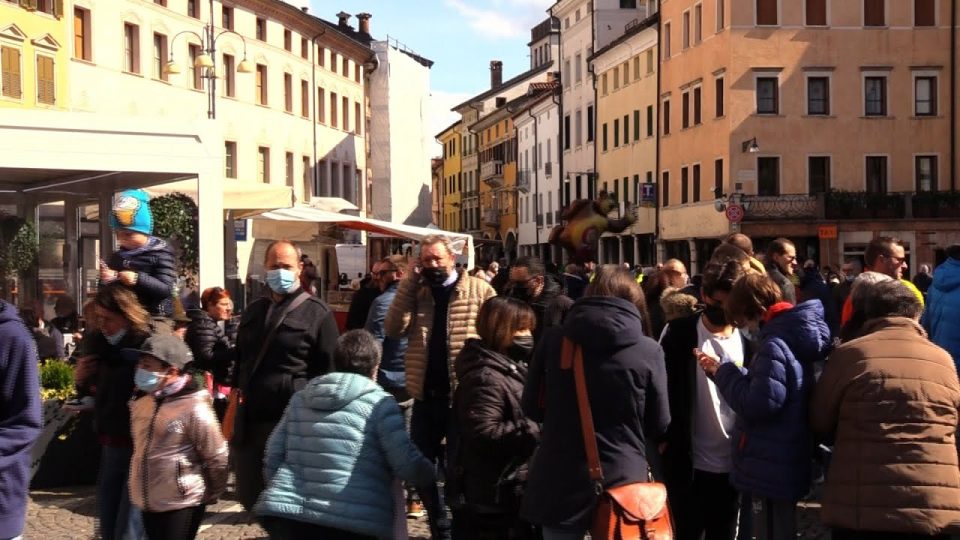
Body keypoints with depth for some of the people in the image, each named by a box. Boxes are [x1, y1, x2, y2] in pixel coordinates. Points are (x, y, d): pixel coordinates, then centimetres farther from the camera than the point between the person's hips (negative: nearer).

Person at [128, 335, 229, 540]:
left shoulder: (193, 409, -18)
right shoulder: (141, 405, 3)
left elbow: (217, 458, -13)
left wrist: (211, 495, -1)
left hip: (182, 503, -7)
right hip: (147, 502, 7)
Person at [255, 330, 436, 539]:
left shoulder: (299, 399, 17)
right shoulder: (379, 403, 1)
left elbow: (272, 459, 16)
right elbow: (407, 465, -6)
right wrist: (435, 474, 14)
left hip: (286, 513, 5)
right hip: (350, 523, -5)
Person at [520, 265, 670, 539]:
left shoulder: (553, 339, -5)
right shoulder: (648, 351, -9)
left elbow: (532, 407, 7)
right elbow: (659, 426, 2)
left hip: (560, 485, 1)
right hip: (622, 484, -1)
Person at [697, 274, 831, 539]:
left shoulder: (774, 345, -22)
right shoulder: (792, 336, 10)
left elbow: (759, 403, -27)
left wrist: (725, 373, -14)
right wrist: (724, 370, 6)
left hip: (772, 468, -10)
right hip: (785, 465, 10)